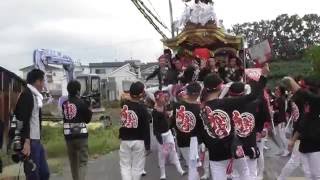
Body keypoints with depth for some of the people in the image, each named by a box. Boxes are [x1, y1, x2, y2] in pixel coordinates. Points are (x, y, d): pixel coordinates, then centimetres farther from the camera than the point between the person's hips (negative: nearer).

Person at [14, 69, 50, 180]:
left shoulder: (35, 95, 16)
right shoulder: (27, 94, -10)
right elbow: (23, 120, -19)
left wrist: (38, 139, 18)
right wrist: (26, 141, -25)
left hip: (37, 141, 9)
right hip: (30, 142, -9)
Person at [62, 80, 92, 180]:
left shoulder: (64, 104, 3)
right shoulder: (82, 103, -8)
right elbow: (87, 119, 0)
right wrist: (89, 109, 14)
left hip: (68, 136, 4)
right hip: (81, 135, -4)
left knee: (73, 162, 17)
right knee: (82, 162, -1)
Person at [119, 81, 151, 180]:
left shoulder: (123, 104, -2)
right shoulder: (142, 108, -13)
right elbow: (146, 128, -11)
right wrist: (147, 145, -4)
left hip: (124, 140, 3)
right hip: (139, 141, -3)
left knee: (125, 166, 12)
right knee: (137, 167, 8)